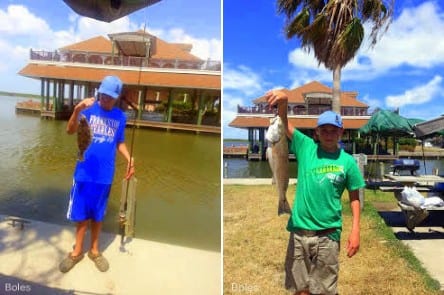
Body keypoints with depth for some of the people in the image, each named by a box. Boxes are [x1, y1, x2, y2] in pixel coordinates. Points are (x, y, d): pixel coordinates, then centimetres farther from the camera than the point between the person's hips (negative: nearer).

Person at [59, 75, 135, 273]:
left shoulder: (120, 117, 2)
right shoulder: (89, 109, -8)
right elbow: (70, 131, -21)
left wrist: (129, 159, -6)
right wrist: (77, 110, -39)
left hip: (105, 175, 2)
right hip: (84, 172, -2)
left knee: (98, 214, 15)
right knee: (81, 213, 10)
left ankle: (94, 250, 33)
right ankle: (77, 251, 30)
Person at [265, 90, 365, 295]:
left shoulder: (347, 161, -1)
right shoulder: (306, 147, -1)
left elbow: (354, 198, 5)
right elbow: (284, 123, -13)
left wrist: (355, 231, -3)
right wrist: (283, 101, -34)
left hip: (327, 233, -1)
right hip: (299, 230, 1)